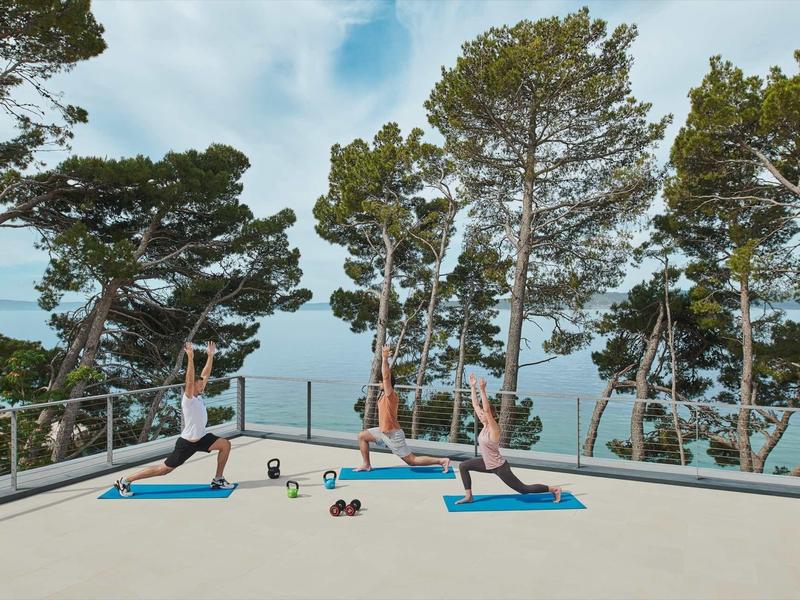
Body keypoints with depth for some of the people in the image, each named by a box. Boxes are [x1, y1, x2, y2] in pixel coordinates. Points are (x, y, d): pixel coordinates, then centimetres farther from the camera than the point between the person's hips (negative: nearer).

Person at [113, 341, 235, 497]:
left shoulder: (197, 396, 2)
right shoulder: (188, 399, -20)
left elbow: (205, 375, 6)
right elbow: (189, 379, -37)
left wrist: (210, 355, 4)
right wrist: (190, 358, -44)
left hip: (201, 438, 8)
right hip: (187, 443, -8)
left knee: (226, 445, 0)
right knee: (164, 469, 0)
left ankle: (218, 480, 9)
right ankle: (125, 481, 13)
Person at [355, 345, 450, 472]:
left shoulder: (390, 395, -20)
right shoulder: (384, 394, 3)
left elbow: (386, 376, -31)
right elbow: (386, 374, 9)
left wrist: (385, 358, -31)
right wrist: (384, 358, 5)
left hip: (393, 435, -9)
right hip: (383, 431, 9)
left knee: (412, 461, -3)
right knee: (362, 436, 12)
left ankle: (442, 461, 3)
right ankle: (367, 465, 16)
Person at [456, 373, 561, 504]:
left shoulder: (494, 429, -22)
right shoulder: (486, 425, -2)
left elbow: (487, 409, -38)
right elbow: (475, 405, 0)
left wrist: (482, 390, -42)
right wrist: (472, 387, -2)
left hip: (500, 467, -8)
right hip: (488, 464, 8)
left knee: (523, 489, 2)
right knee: (463, 466, 4)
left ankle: (554, 489, 17)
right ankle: (468, 496, 10)